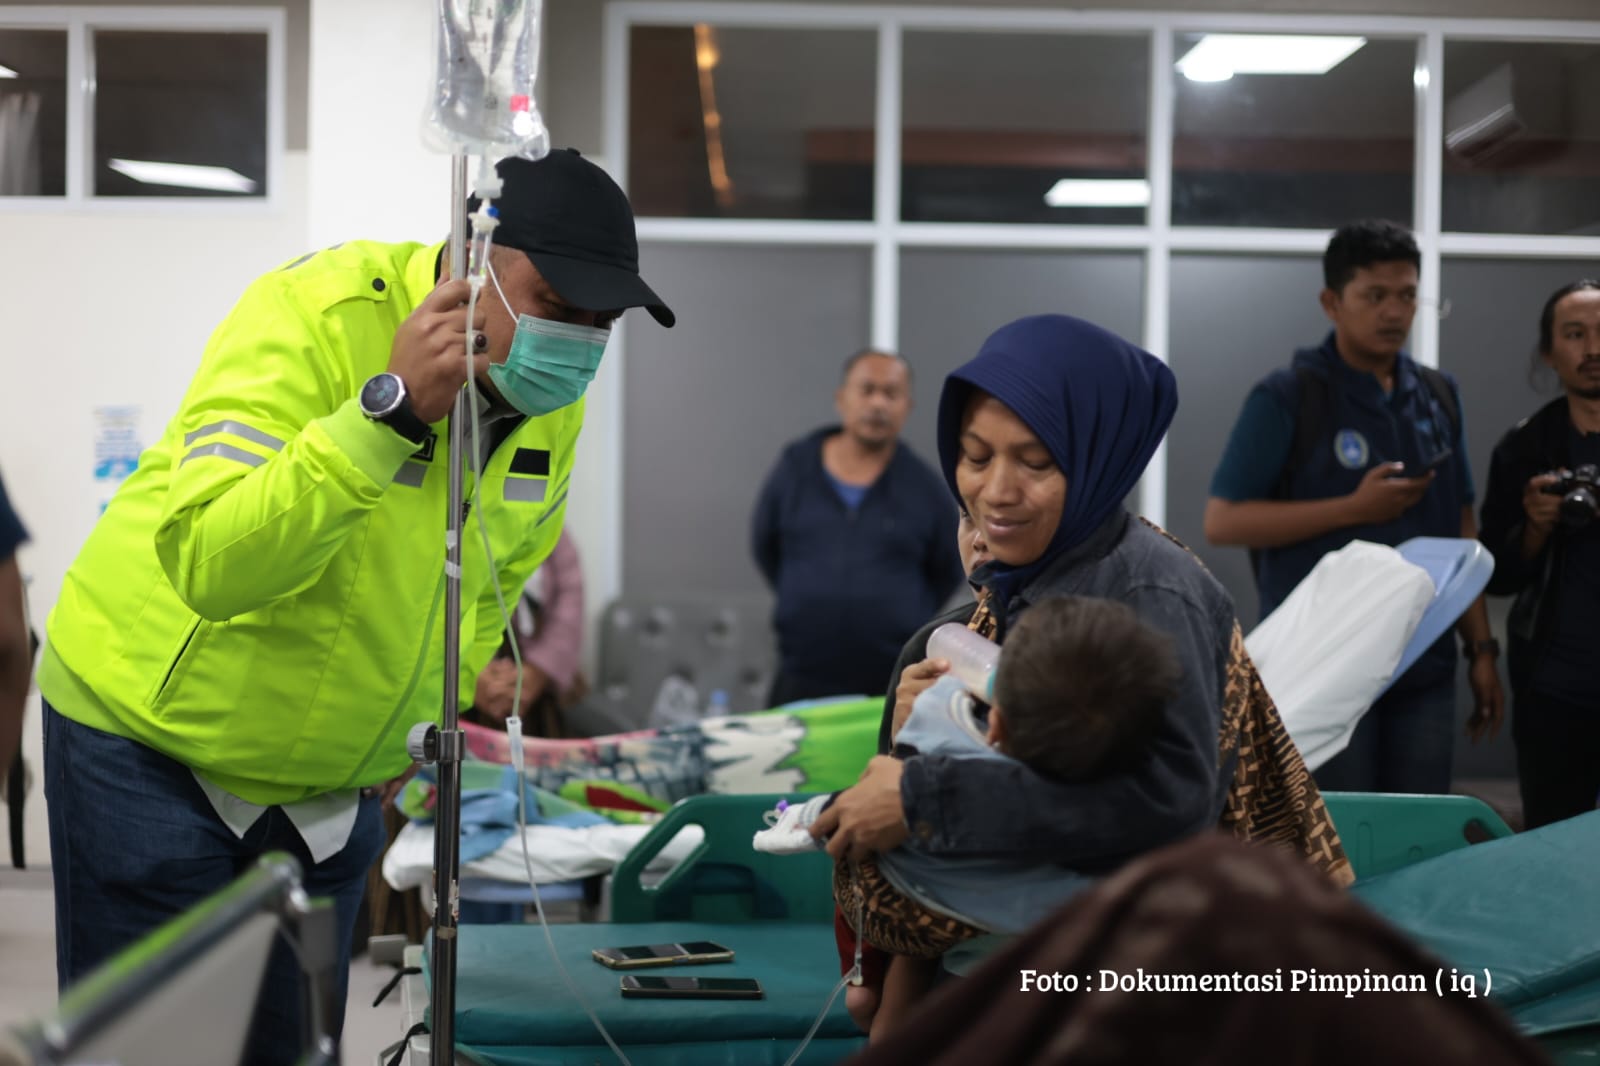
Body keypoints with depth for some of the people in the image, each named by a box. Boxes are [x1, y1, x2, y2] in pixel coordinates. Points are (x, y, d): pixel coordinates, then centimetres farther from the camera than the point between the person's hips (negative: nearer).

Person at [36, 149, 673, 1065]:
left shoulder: (555, 401, -5)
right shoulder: (314, 318, -26)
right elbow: (208, 566, -39)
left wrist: (417, 726, 7)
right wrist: (391, 410, -45)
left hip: (337, 778, 6)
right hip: (154, 741, -6)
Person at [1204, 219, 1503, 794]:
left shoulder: (1438, 396, 11)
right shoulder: (1286, 399, -7)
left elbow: (1460, 529, 15)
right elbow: (1222, 521, -11)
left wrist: (1482, 648, 11)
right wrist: (1356, 508, -15)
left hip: (1424, 668, 5)